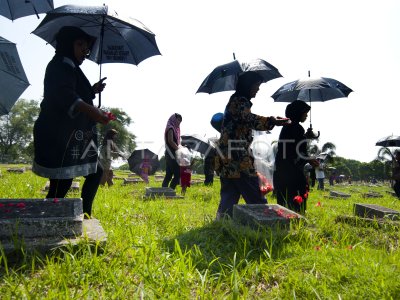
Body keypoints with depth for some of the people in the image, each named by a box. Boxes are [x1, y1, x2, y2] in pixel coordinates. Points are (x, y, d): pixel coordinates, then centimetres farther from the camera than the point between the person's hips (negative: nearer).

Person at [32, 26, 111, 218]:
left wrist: (93, 90, 18)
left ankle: (85, 216, 22)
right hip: (58, 135, -10)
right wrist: (92, 111, -44)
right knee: (61, 184, -12)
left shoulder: (71, 68, 21)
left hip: (73, 136, 11)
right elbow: (64, 96, -29)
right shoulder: (59, 66, -9)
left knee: (95, 172, 15)